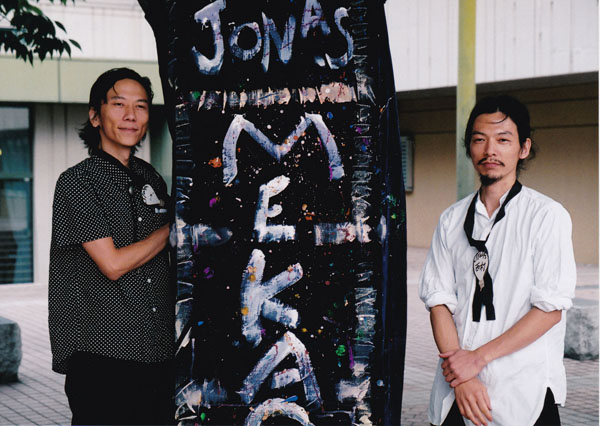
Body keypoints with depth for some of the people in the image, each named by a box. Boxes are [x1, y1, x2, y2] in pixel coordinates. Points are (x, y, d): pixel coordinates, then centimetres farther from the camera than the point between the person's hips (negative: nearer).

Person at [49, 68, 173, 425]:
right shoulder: (77, 181, -5)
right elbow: (113, 264, -13)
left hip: (159, 350, 5)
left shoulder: (152, 179, 13)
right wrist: (173, 227, -4)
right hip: (102, 355, -5)